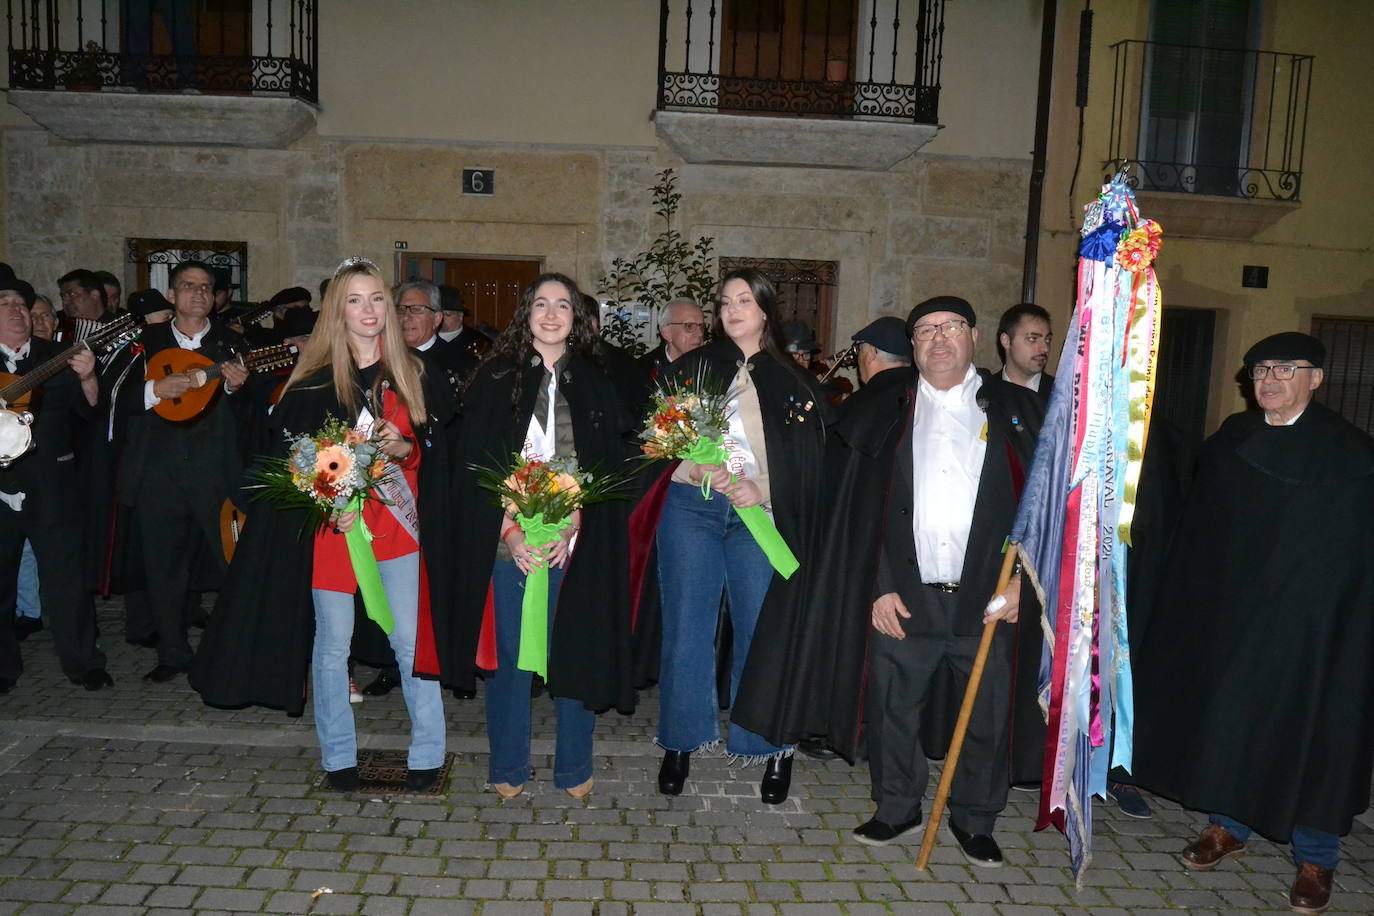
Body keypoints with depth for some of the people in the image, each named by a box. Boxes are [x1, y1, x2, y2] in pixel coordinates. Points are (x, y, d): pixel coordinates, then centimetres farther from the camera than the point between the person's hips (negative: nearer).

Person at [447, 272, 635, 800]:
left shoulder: (595, 384, 9)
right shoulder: (495, 379, 5)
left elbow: (607, 467, 2)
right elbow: (474, 464, 0)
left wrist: (570, 528, -11)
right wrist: (509, 532, -11)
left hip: (576, 542, 1)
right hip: (507, 540, 0)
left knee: (574, 651, 5)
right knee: (508, 653, 6)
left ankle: (574, 768, 22)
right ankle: (508, 768, 22)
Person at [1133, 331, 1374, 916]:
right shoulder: (1231, 441, 4)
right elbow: (1199, 531, 8)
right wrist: (1196, 601, 4)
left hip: (1312, 624, -4)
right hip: (1230, 612, 4)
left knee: (1310, 728, 5)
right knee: (1226, 712, 12)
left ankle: (1316, 857, 24)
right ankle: (1228, 827, 31)